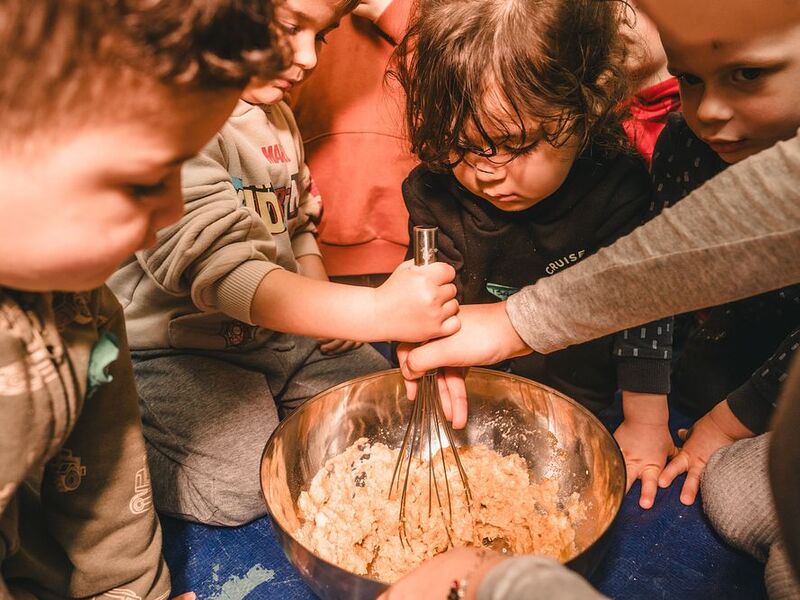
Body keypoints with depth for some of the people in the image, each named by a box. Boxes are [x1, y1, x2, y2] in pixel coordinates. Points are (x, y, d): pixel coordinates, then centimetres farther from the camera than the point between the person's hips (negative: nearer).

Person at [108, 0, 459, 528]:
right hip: (177, 349, -7)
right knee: (238, 488, -20)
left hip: (277, 331, 8)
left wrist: (322, 303, -1)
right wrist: (379, 312, -44)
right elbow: (221, 267, -34)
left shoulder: (275, 113, 8)